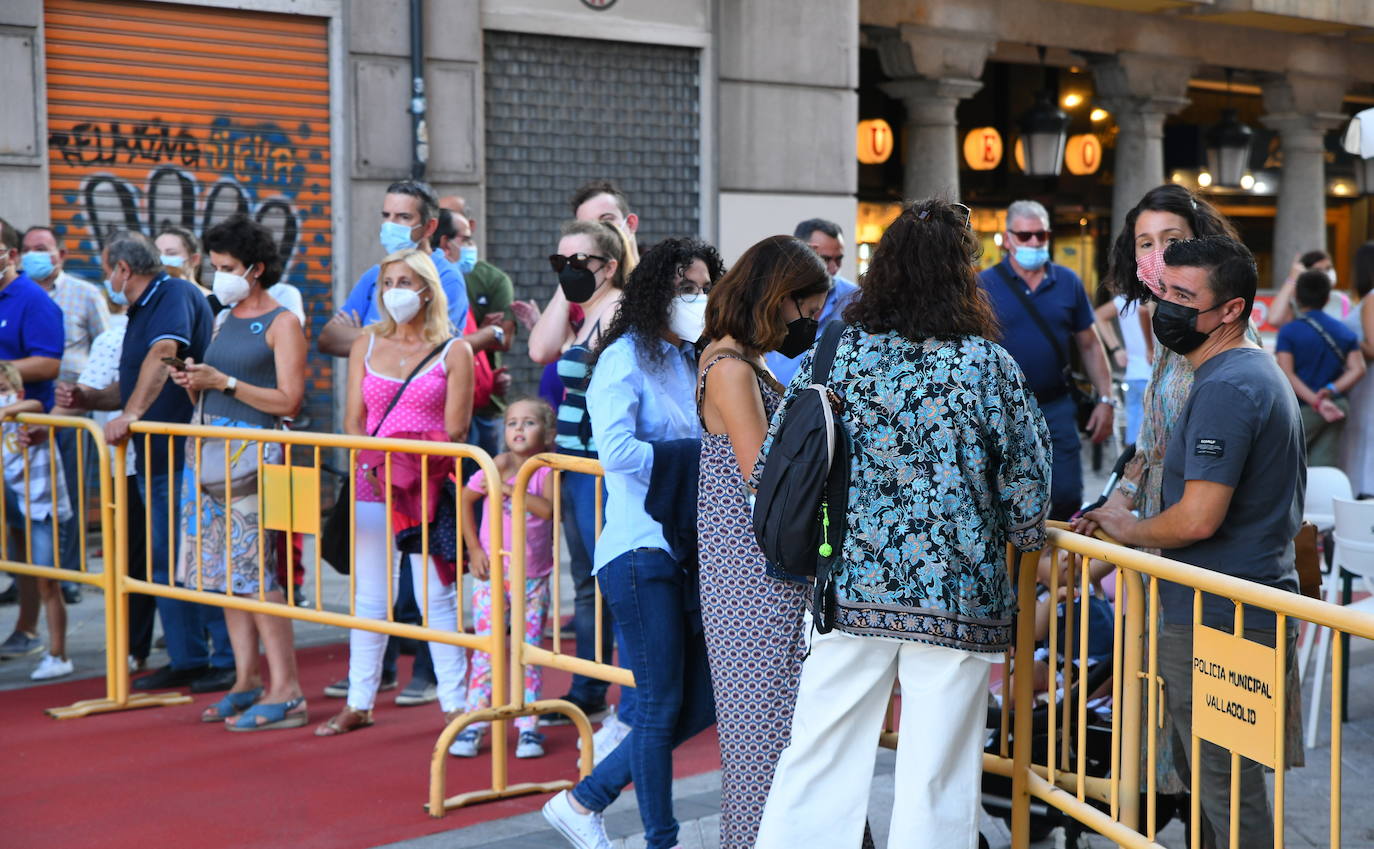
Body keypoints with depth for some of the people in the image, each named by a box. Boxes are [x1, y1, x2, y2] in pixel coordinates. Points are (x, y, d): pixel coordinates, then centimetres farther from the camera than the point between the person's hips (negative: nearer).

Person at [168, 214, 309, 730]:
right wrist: (194, 385, 1)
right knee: (226, 571, 7)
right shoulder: (223, 320, 18)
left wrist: (224, 382, -14)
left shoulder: (282, 323, -4)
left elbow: (289, 401, -11)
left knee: (254, 570, -11)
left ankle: (285, 691, -8)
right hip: (211, 449, 8)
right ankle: (246, 682, 14)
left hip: (255, 453, -8)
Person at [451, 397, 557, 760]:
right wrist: (473, 549, 1)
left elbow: (546, 508, -22)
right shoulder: (496, 466, -4)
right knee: (486, 649, -1)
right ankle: (473, 724, 7)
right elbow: (465, 499, 6)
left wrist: (507, 487, -24)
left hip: (533, 577, 0)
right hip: (492, 571, 0)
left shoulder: (546, 471, -4)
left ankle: (528, 727, 12)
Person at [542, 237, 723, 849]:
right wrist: (693, 464, -15)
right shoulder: (625, 358, -7)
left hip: (691, 547, 8)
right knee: (662, 703, -1)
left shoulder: (696, 364, 17)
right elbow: (617, 450, -20)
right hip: (642, 548, -8)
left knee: (702, 702, 9)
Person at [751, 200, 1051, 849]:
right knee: (936, 783, 7)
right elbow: (1028, 481, -2)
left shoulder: (835, 355, 0)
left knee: (817, 762, 11)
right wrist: (1024, 536, 19)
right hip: (958, 599, -2)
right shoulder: (988, 365, -5)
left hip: (849, 590, 2)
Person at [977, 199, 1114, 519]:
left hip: (1056, 407, 2)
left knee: (1068, 497, 0)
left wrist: (1106, 399, 5)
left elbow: (1089, 346, 11)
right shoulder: (985, 285, -2)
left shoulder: (1068, 283, 6)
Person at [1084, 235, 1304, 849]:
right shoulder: (1258, 372, 16)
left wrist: (1127, 529, -6)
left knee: (1227, 792, -4)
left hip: (1219, 619, -11)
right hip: (1255, 608, 11)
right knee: (1200, 776, 20)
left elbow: (1198, 519, -25)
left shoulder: (1226, 388, -19)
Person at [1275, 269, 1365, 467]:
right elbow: (1358, 369, 0)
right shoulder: (1344, 331, 8)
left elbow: (1287, 374, -15)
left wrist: (1316, 401, -18)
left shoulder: (1289, 331, -6)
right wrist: (1331, 390, -10)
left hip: (1303, 408, -5)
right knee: (1324, 465, 6)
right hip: (1337, 408, 5)